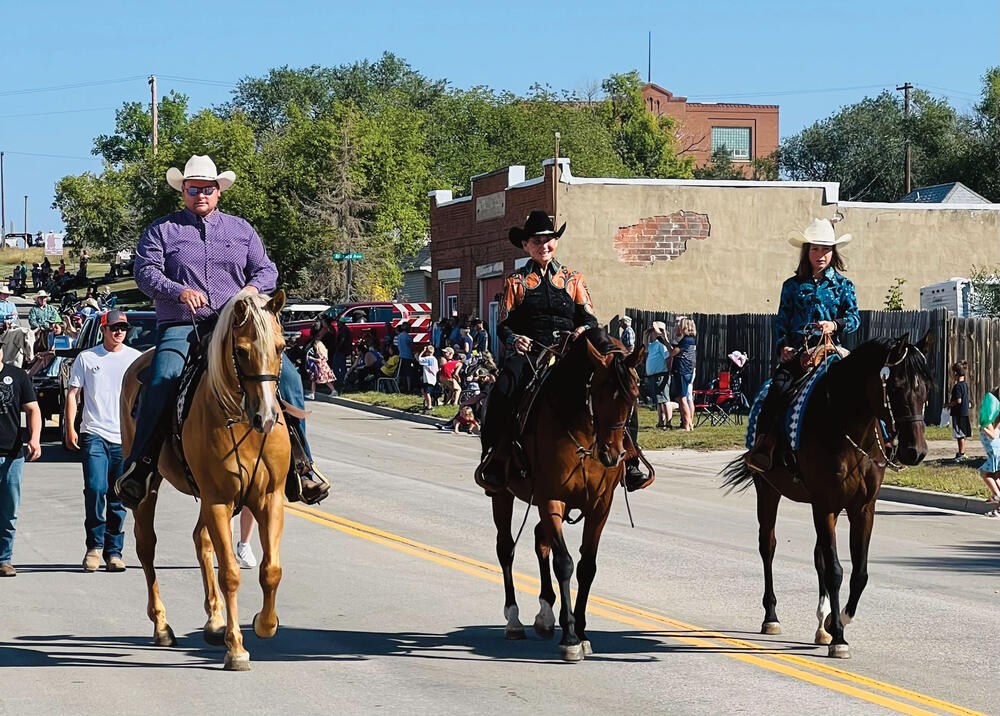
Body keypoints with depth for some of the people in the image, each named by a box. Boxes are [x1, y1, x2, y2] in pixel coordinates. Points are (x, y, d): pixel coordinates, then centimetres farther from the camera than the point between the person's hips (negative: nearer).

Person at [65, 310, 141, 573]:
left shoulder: (136, 358, 8)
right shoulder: (86, 358, 7)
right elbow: (73, 393, 8)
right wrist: (70, 428, -1)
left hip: (125, 437, 1)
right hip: (94, 434, -1)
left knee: (118, 497, 4)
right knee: (95, 489, -14)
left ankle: (114, 551, 10)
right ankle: (94, 546, -1)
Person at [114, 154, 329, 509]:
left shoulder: (240, 229, 19)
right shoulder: (162, 230, 11)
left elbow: (267, 269, 15)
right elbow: (145, 271, -1)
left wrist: (254, 287, -9)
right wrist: (179, 291, -20)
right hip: (180, 327, -2)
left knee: (288, 378, -15)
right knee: (161, 383, -31)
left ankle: (300, 466, -6)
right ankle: (138, 466, -20)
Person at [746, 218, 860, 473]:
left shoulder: (843, 285, 15)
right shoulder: (792, 286, 18)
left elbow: (854, 318, 7)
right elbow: (781, 321, 14)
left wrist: (835, 325, -14)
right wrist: (783, 346, -3)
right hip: (796, 353, 0)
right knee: (779, 386, -26)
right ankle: (762, 445, -30)